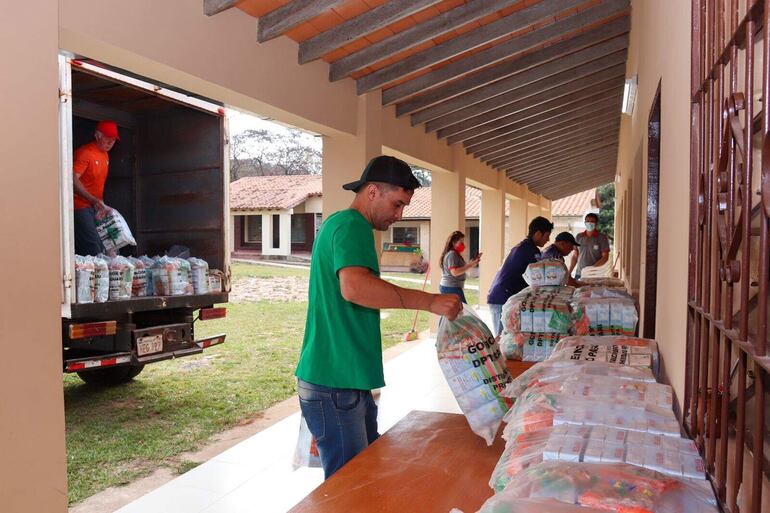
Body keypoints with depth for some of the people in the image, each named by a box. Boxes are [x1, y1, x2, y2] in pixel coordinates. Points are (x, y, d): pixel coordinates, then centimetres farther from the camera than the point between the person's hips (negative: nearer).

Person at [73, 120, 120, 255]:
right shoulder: (84, 153, -13)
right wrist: (94, 200, -33)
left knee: (101, 248, 5)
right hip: (81, 206, -9)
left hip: (94, 208, 9)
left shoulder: (105, 155, 15)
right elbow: (73, 180, -23)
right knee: (93, 250, -16)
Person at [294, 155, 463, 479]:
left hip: (347, 381, 10)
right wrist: (429, 301, -29)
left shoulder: (339, 224, 18)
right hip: (334, 386, -10)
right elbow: (355, 286, -33)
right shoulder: (352, 226, -14)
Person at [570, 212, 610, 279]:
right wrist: (569, 272, 7)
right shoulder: (579, 237, 10)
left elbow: (605, 257, -4)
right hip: (579, 274, 3)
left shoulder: (602, 238, -1)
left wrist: (593, 267, -18)